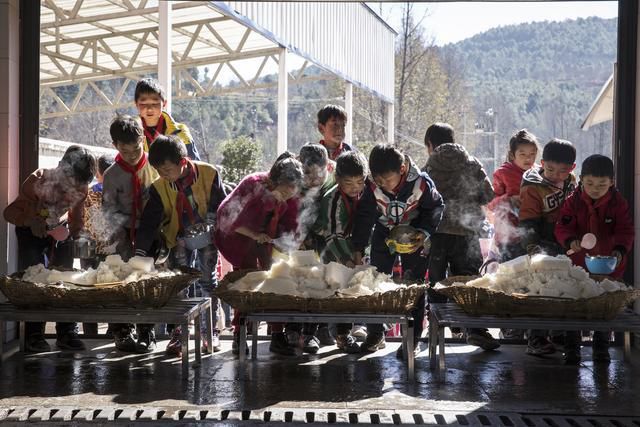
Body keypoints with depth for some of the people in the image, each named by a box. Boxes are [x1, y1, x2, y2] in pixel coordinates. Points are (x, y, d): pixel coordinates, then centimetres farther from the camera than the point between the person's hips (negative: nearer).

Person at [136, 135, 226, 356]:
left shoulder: (209, 174, -21)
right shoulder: (159, 188, -15)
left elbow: (221, 206, -10)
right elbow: (149, 222, -15)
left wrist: (210, 227, -27)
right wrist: (140, 252, -25)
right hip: (180, 237, 2)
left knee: (207, 280, 2)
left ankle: (209, 331, 11)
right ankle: (177, 333, 0)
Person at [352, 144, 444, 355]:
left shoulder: (421, 183, -27)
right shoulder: (372, 187, -24)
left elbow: (436, 206, -10)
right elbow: (364, 217, -16)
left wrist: (425, 232, -23)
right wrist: (358, 249, -20)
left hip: (413, 236, -2)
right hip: (383, 234, 2)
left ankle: (413, 338, 7)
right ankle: (375, 333, 15)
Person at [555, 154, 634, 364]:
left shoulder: (618, 203, -7)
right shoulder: (572, 202, -8)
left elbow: (626, 230, -9)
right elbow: (562, 227, -10)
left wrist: (620, 250, -27)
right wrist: (570, 240, -31)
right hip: (578, 263, 0)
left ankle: (601, 347, 24)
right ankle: (571, 348, 16)